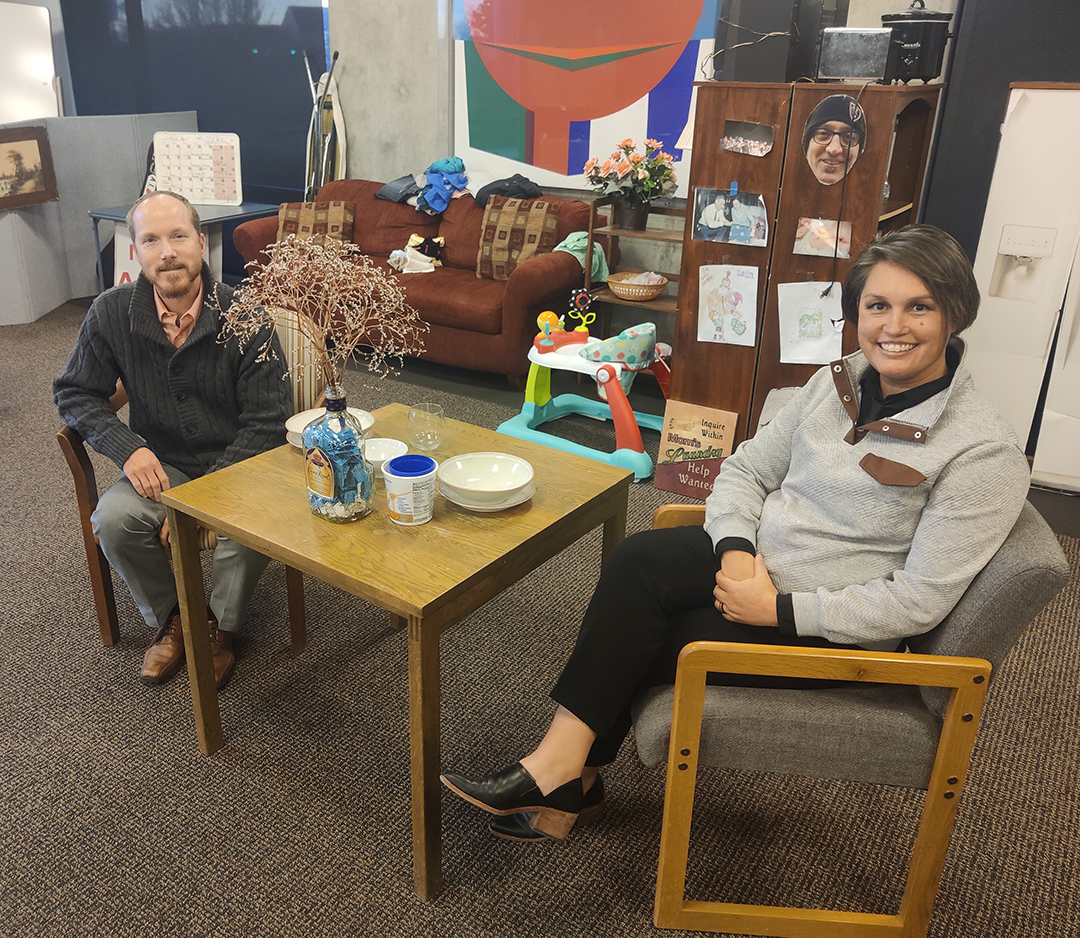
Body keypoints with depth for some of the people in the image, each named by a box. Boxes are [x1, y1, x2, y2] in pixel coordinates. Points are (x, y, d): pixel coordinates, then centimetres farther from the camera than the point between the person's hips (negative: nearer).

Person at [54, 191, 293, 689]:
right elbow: (73, 394, 6)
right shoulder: (111, 313, -6)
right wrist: (127, 447, -14)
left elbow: (266, 422, -15)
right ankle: (171, 618, 5)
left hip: (236, 464, -3)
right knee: (113, 519, -26)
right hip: (161, 466, 3)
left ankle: (219, 623, 2)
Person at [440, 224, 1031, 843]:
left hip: (828, 628, -5)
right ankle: (567, 778, -14)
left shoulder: (985, 452, -16)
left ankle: (565, 772, 4)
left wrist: (778, 608, -21)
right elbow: (746, 468, 5)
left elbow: (919, 601, -18)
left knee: (642, 644, -19)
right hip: (755, 560, 6)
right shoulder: (838, 382, 3)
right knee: (638, 560, -23)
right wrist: (737, 549, -14)